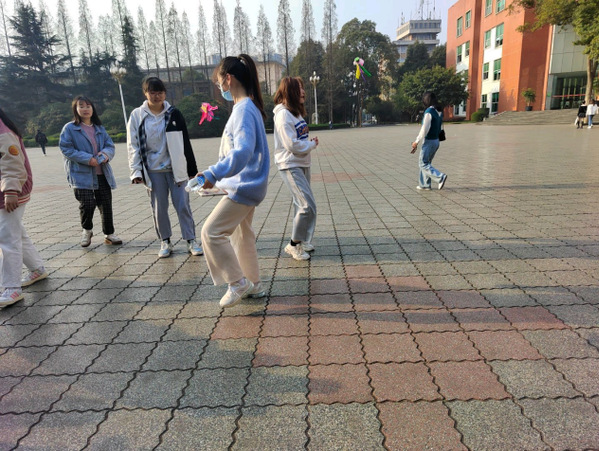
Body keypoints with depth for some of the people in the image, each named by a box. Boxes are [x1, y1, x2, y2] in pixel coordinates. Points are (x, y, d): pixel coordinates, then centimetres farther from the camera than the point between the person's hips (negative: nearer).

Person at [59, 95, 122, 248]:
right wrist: (87, 158, -17)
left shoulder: (99, 128, 14)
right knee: (87, 204, -11)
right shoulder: (70, 128, -2)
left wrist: (106, 153, -11)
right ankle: (87, 230, 18)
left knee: (106, 204, 7)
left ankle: (109, 234, 22)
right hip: (81, 174, -4)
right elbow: (66, 149, -7)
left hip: (102, 173, 5)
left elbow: (110, 145, 12)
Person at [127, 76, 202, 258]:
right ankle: (165, 242, 21)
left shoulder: (174, 114, 1)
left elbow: (185, 143, 3)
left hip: (176, 168, 0)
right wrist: (136, 171, -4)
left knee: (183, 205, 0)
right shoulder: (137, 116, 1)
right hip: (153, 171, 1)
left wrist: (192, 169, 2)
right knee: (159, 208, 7)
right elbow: (133, 146, 3)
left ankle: (191, 240, 10)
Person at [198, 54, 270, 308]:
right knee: (242, 234, 18)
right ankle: (253, 285, 30)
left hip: (243, 186, -11)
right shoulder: (248, 107, 13)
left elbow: (243, 151, -33)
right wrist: (217, 173, 23)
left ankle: (237, 282, 4)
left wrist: (213, 174, -40)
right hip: (245, 185, 11)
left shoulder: (244, 110, -19)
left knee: (212, 232, -7)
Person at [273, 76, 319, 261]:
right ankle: (294, 244, 1)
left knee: (301, 204, 14)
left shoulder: (296, 112, 14)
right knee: (308, 205, -13)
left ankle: (302, 241, 27)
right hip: (290, 166, -10)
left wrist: (309, 142, -3)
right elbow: (292, 145, -22)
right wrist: (312, 144, -7)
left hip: (302, 164, 10)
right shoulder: (283, 114, -17)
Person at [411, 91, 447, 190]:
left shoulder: (429, 111, -18)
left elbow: (425, 129, -22)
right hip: (436, 140, 9)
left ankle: (440, 177, -12)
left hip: (429, 141, -9)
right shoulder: (439, 111, 9)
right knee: (427, 162, 16)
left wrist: (417, 141, -12)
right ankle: (425, 184, 20)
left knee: (423, 164, -1)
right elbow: (439, 127, 14)